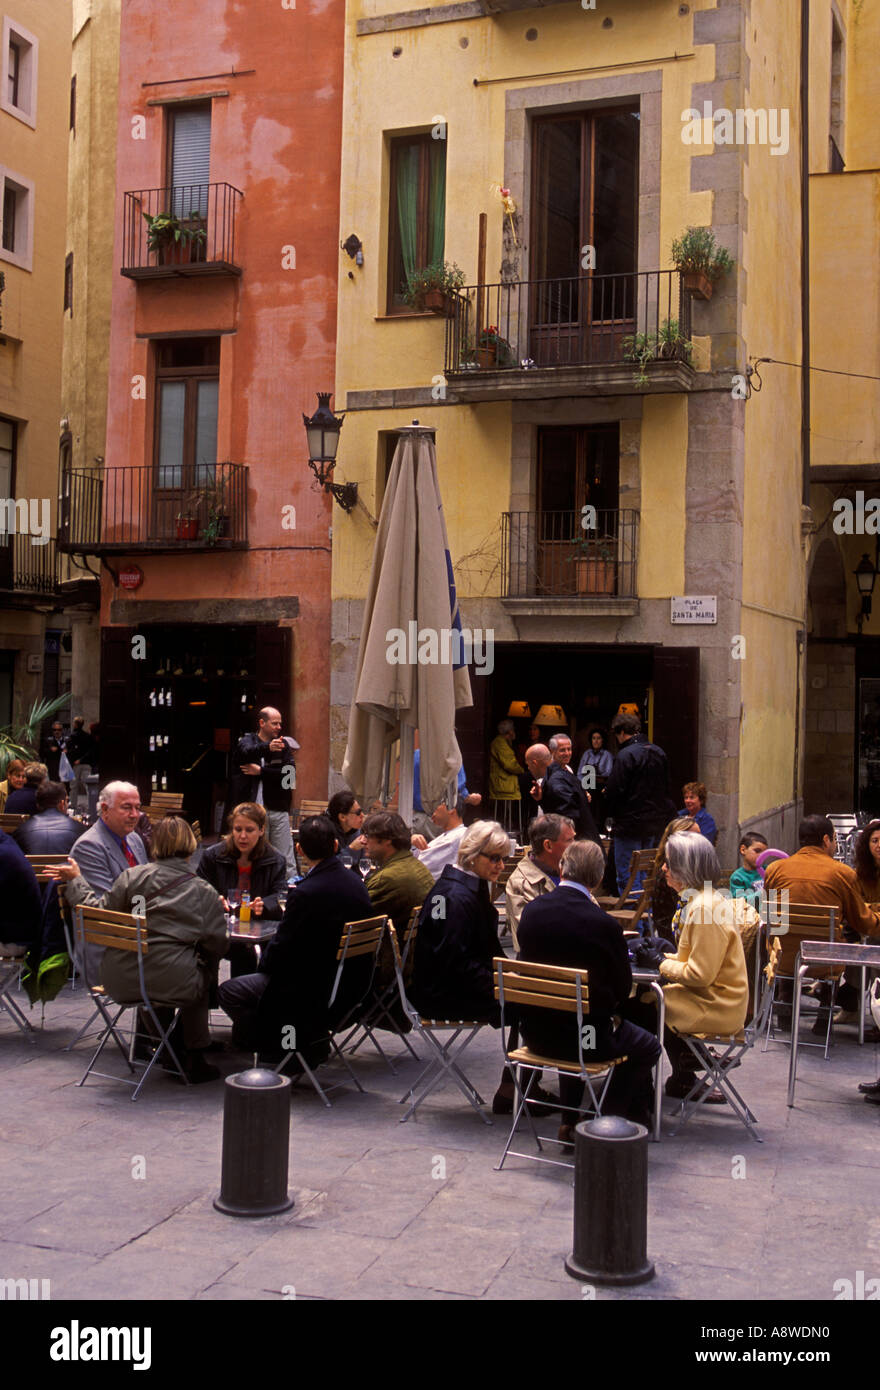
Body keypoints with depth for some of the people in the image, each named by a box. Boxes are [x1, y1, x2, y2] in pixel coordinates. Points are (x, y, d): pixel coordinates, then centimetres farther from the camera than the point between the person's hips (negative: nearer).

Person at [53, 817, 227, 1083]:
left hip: (120, 981, 3)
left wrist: (75, 880, 17)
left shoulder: (133, 876, -1)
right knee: (203, 975, 28)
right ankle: (195, 1059, 28)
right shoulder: (204, 891, -2)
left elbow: (99, 909, 2)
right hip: (170, 984, -3)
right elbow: (216, 945, -2)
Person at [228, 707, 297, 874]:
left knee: (286, 859, 1)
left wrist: (261, 771, -9)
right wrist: (267, 747, -41)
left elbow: (290, 772, -3)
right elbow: (246, 753, -21)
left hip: (277, 809, 2)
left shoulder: (283, 745, 11)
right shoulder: (248, 741, 5)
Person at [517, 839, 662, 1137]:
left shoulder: (531, 911, -7)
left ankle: (570, 1120, 35)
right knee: (647, 1047, 22)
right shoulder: (604, 924, -20)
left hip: (535, 1034, 5)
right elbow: (622, 990, -9)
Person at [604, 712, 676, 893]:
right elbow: (666, 788, 13)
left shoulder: (625, 755, -17)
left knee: (627, 874, -1)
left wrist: (612, 812, 3)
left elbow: (615, 791, -16)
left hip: (630, 825, -8)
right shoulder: (658, 752, 7)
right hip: (655, 823, 8)